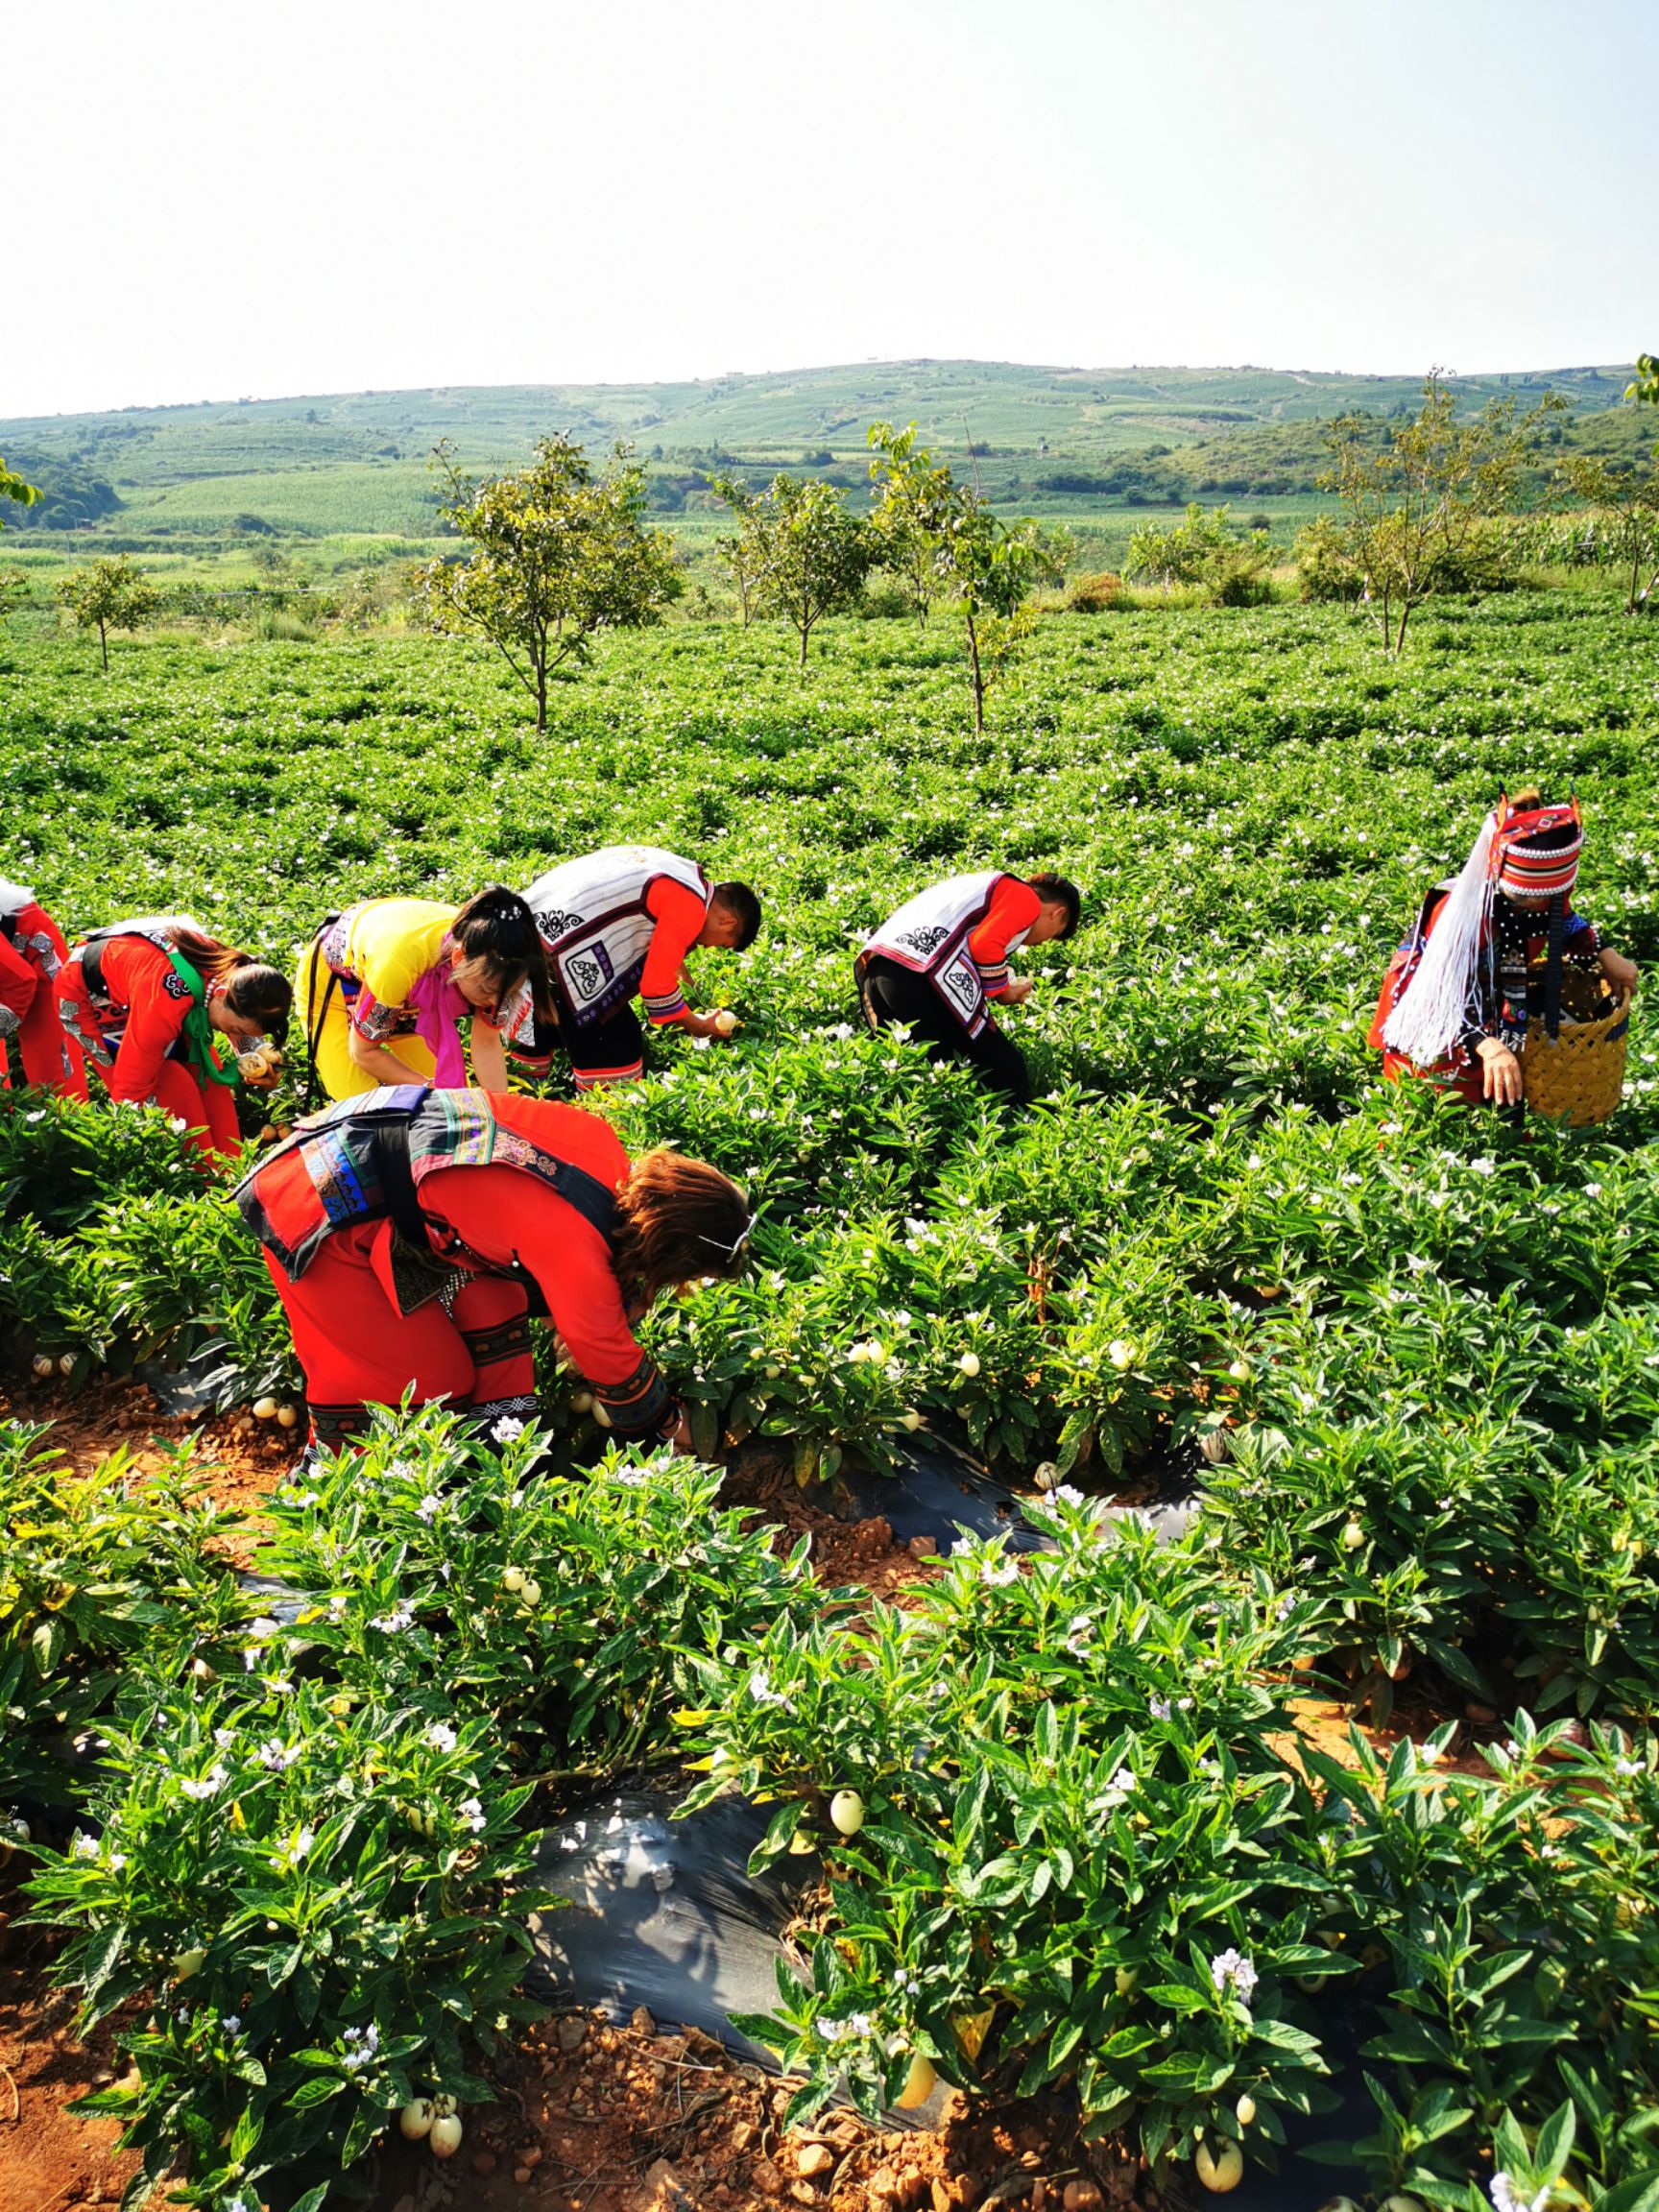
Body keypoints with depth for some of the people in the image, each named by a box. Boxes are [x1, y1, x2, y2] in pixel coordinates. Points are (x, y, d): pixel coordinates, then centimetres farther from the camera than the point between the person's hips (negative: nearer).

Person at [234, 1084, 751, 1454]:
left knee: (491, 1310, 9)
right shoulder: (577, 1249, -26)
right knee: (426, 1377, -1)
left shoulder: (599, 1146, -7)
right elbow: (608, 1354, -9)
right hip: (322, 1215, -8)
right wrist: (670, 1425, 8)